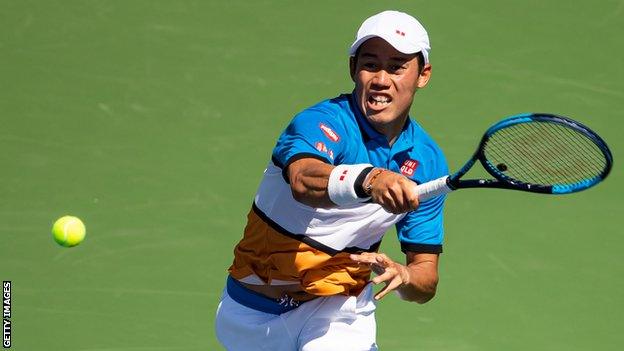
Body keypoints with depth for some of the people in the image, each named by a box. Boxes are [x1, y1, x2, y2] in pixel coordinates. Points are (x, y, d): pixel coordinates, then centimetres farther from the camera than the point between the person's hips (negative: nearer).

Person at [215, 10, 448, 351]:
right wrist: (369, 180, -65)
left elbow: (426, 276, 0)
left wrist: (402, 275, -24)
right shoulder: (322, 122, -21)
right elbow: (303, 181, -46)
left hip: (340, 311, 2)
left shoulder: (428, 161, -5)